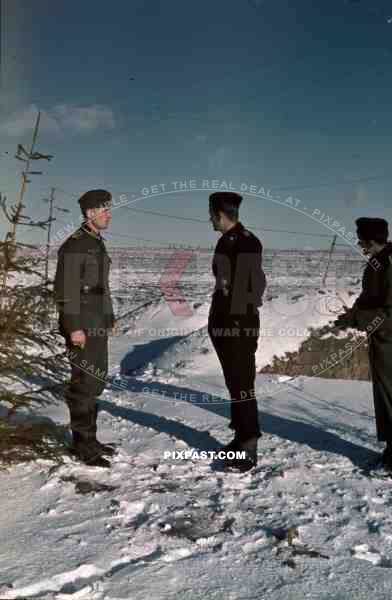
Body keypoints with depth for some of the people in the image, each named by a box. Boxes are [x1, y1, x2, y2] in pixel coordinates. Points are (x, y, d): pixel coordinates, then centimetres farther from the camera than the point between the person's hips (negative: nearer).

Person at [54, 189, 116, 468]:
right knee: (84, 384, -5)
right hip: (82, 328, -9)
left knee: (96, 382, 13)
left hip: (98, 327, 9)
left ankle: (90, 437, 23)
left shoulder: (98, 244, 16)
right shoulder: (74, 245, -12)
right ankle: (82, 444, 4)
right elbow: (66, 289, -17)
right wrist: (73, 327, -21)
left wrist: (110, 317, 20)